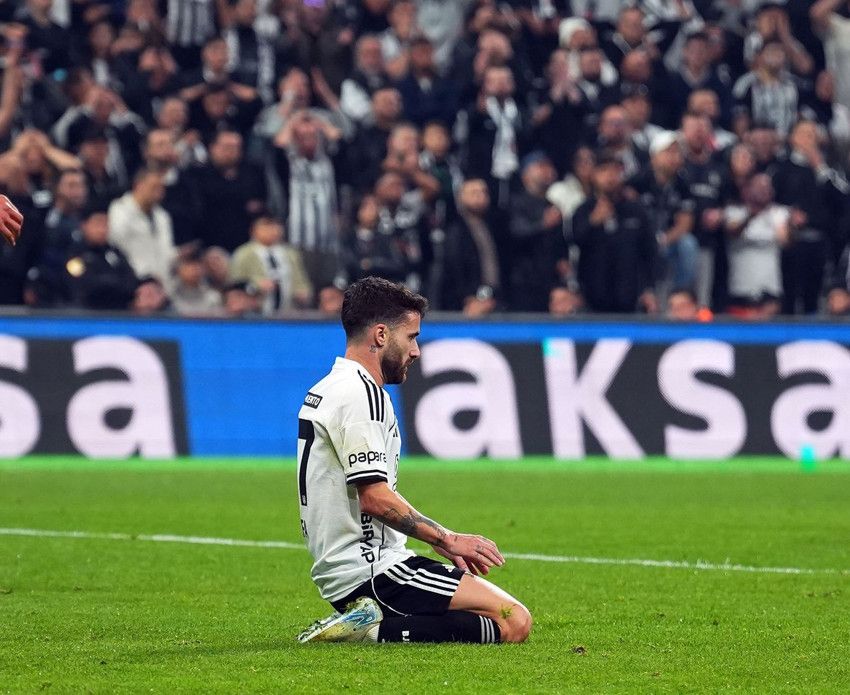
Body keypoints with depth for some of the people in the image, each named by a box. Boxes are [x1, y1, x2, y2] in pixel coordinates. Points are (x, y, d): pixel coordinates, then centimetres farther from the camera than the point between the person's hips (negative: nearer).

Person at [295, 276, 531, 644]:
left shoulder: (325, 390, 20)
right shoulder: (361, 393, -14)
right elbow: (375, 498, -21)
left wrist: (438, 541, 18)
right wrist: (448, 540, -12)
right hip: (370, 569, -11)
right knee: (513, 621, -17)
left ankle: (367, 620, 6)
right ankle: (376, 632, -17)